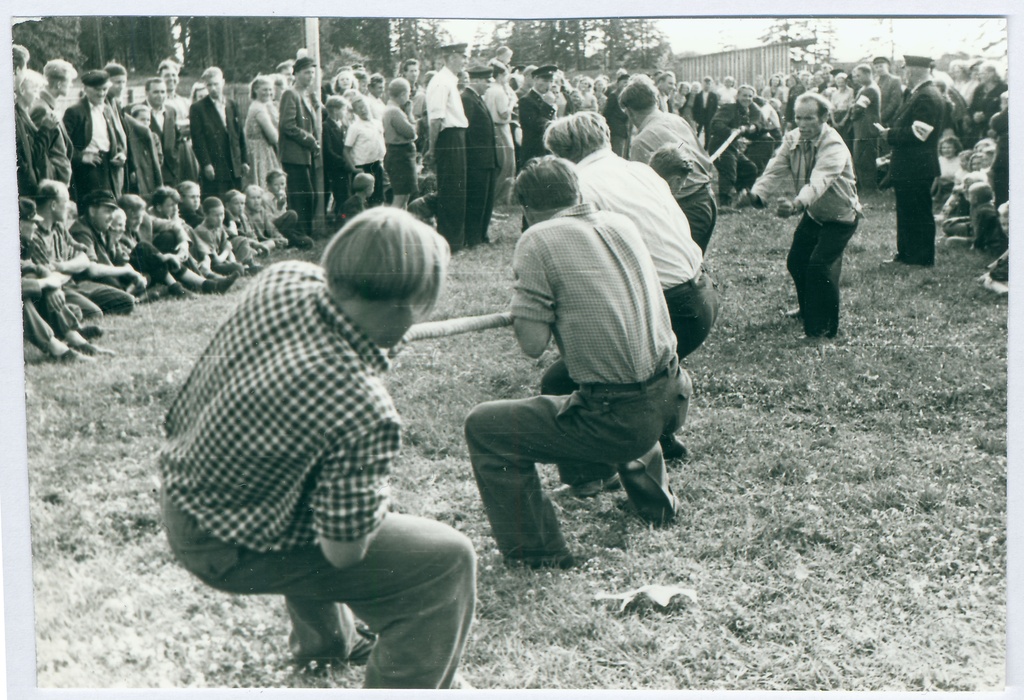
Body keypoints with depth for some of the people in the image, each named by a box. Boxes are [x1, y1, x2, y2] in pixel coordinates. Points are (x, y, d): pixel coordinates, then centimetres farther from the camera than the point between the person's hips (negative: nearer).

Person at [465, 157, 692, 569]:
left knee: (484, 427, 4)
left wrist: (524, 298, 6)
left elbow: (533, 343, -11)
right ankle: (653, 496, 49)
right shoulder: (621, 224, 10)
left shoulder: (539, 240, -8)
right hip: (670, 400, 7)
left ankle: (536, 552, 8)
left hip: (619, 420, -7)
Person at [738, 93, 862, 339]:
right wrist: (756, 194, -41)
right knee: (796, 262, 15)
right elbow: (775, 172, -21)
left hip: (840, 216, -7)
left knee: (820, 265, -21)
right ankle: (807, 310, 43)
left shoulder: (834, 146, -31)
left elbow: (818, 181, -47)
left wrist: (797, 204, -66)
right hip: (813, 213, 7)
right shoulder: (792, 139, -11)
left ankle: (824, 327, -6)